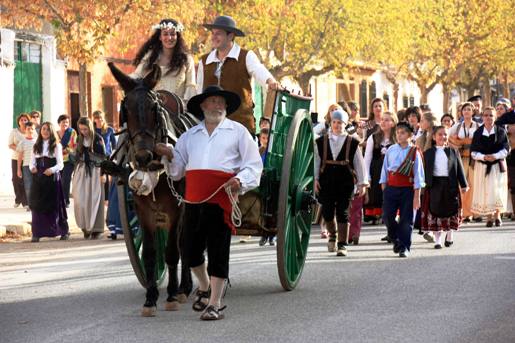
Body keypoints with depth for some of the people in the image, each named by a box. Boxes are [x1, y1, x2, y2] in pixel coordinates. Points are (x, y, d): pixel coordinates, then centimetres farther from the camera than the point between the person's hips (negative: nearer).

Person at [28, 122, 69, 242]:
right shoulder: (36, 146, 13)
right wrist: (32, 168, -11)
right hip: (38, 178, 3)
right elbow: (32, 162, 12)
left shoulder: (56, 146, 2)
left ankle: (64, 231, 9)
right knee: (38, 205, -1)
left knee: (55, 205, 0)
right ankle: (37, 233, 0)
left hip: (52, 178, -3)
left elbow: (60, 164, -3)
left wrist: (52, 170, -22)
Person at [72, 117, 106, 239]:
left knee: (94, 199, -3)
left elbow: (103, 157, -5)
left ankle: (96, 229, 4)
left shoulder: (98, 139, -5)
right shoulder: (79, 139, 8)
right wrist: (75, 173, 15)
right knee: (80, 199, -6)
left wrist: (103, 173, -10)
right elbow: (77, 156, 15)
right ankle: (85, 226, 5)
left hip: (94, 171, -4)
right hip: (81, 170, 4)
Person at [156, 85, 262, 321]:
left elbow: (254, 166, 2)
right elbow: (178, 169, 19)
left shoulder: (238, 132, 8)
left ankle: (214, 303, 2)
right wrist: (168, 156, -1)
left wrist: (240, 181, -16)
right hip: (193, 198, 4)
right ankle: (204, 286, 34)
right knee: (189, 249, 7)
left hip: (222, 198, -4)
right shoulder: (190, 135, 17)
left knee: (218, 250, -4)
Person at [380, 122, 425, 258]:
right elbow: (384, 171, 11)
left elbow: (418, 175, -3)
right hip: (391, 188, 2)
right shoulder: (391, 150, 5)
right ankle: (396, 240, 23)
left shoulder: (414, 153, -3)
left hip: (407, 189, -2)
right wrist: (384, 189, 7)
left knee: (406, 220, -1)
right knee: (387, 217, -2)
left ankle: (404, 247, 10)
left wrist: (416, 196, -6)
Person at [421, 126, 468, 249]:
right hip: (435, 185, -1)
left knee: (451, 210, 5)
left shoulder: (453, 152, 7)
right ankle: (437, 240, 7)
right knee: (435, 211, 0)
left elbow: (459, 169, 6)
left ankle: (449, 235, 26)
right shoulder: (428, 153, 5)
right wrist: (424, 185, -2)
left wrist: (464, 185, 2)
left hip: (450, 185, 1)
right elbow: (425, 170, 4)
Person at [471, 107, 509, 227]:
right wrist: (483, 157, -17)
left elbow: (506, 149, -1)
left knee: (497, 190, -5)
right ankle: (489, 217, 1)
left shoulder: (501, 131, 2)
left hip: (498, 165, -1)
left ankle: (497, 215, 9)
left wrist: (495, 156, -17)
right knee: (485, 191, -4)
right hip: (482, 166, 1)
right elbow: (473, 152, 2)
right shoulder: (478, 133, 4)